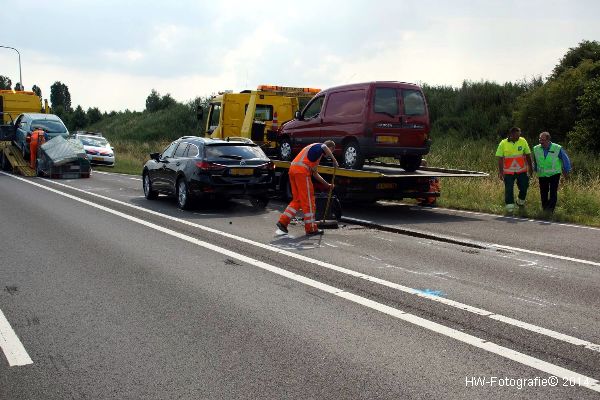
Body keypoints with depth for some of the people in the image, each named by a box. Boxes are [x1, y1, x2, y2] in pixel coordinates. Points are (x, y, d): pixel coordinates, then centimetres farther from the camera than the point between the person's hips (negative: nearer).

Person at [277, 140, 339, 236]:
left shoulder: (314, 148, 32)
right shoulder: (319, 146, 5)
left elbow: (315, 173, 36)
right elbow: (324, 147, -25)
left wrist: (327, 184, 38)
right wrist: (334, 160, -15)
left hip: (293, 169, 9)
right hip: (302, 171, -9)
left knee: (297, 200, 15)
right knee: (308, 200, -2)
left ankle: (283, 222, 11)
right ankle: (311, 229, 3)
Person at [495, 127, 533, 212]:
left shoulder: (523, 141, -3)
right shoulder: (503, 144, -8)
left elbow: (528, 155, 6)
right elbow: (500, 158, -6)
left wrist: (530, 167, 9)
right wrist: (500, 172, -9)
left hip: (522, 170, 2)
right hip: (508, 171, -2)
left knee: (524, 187, 8)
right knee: (509, 189, -1)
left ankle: (520, 202, 34)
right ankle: (509, 206, 11)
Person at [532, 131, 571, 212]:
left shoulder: (557, 148, -13)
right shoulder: (536, 149, -3)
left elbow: (565, 160, 2)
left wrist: (566, 171, 8)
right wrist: (536, 171, 24)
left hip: (554, 174, -3)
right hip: (542, 175, 3)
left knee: (553, 193, -12)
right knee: (543, 193, 6)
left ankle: (550, 210, -9)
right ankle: (544, 210, 18)